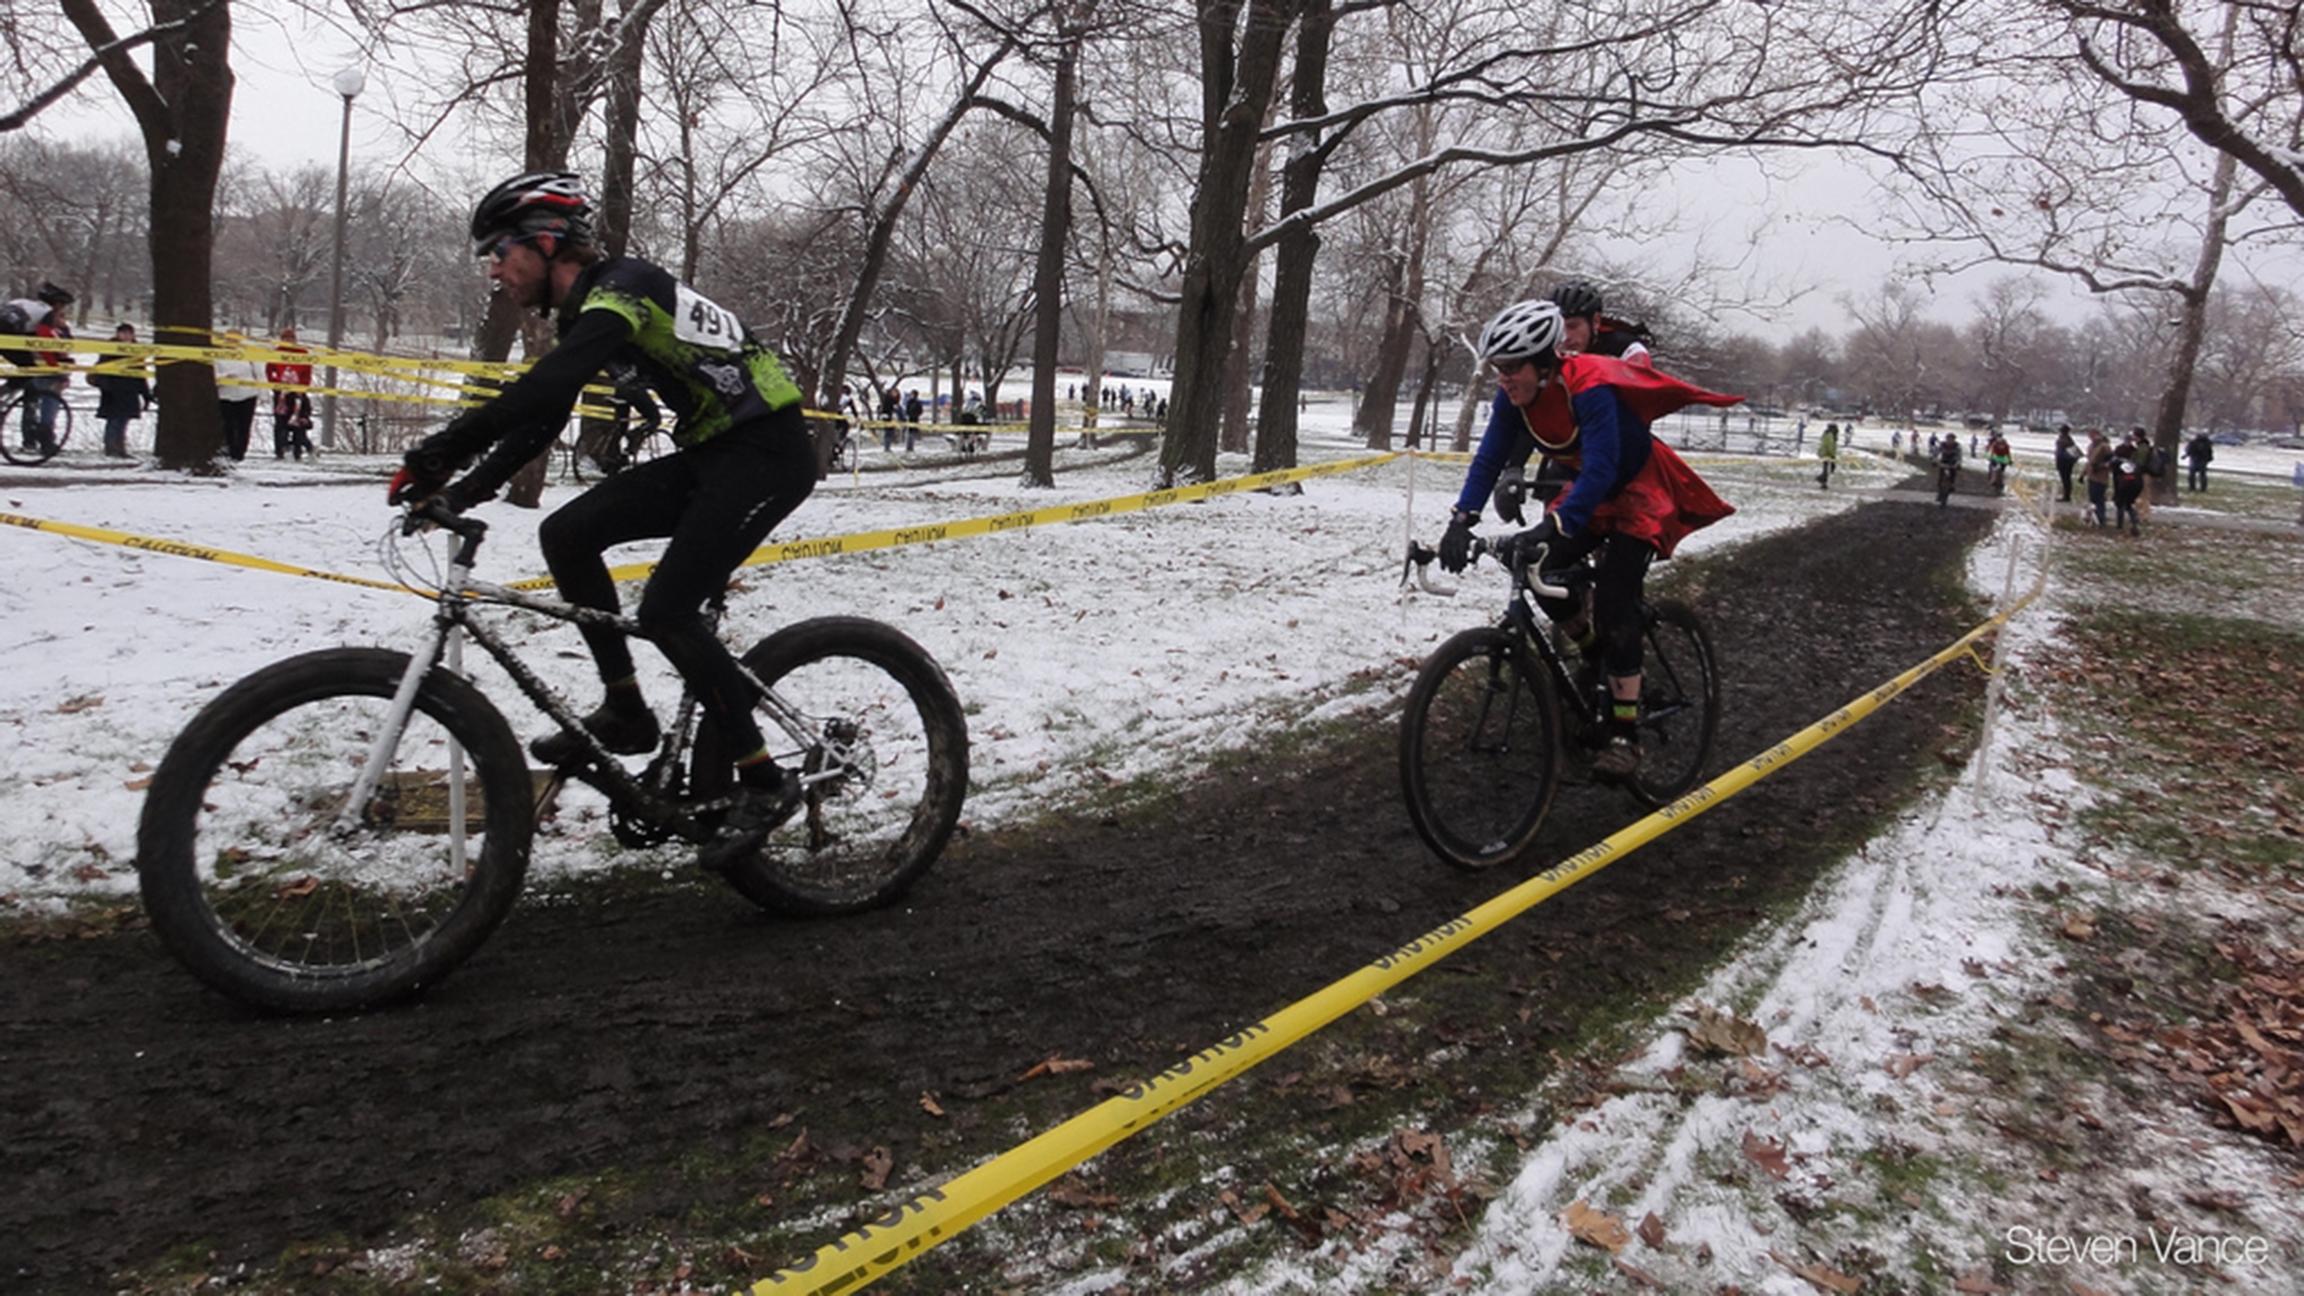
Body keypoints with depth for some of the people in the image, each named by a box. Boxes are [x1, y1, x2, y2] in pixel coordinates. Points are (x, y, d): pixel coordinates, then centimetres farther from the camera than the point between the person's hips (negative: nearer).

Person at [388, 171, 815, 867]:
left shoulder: (620, 286, -16)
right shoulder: (582, 310, 14)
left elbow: (545, 390, -31)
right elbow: (539, 417, 14)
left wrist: (441, 451, -30)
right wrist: (461, 490, 3)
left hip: (768, 453, -9)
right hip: (710, 456, 9)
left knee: (666, 611, -18)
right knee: (566, 535, 1)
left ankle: (763, 782, -7)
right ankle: (625, 711, 8)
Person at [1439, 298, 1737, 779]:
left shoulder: (1590, 389, -34)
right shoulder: (1513, 397, -14)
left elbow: (1600, 470, -42)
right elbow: (1488, 459, -16)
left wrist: (1551, 527, -54)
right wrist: (1462, 520, -32)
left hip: (1640, 492, -7)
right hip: (1589, 492, 7)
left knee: (1614, 601, -18)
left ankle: (1625, 734, -11)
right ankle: (1598, 660, 14)